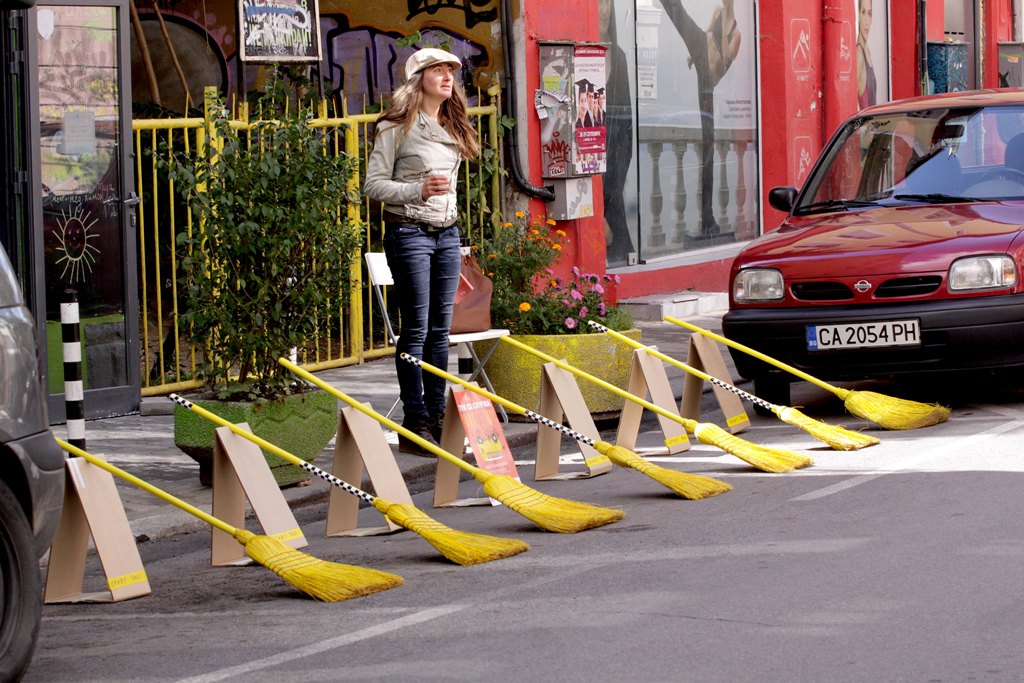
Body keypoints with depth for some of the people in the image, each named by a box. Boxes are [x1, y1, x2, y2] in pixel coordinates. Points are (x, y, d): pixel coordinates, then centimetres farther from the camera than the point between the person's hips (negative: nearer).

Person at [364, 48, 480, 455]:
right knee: (416, 329, -7)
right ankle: (415, 424, -4)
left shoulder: (453, 127, 13)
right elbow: (373, 185, -12)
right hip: (409, 233, -7)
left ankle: (437, 417, 12)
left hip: (447, 233, 7)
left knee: (440, 329, 7)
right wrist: (418, 190, -24)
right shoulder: (397, 127, -9)